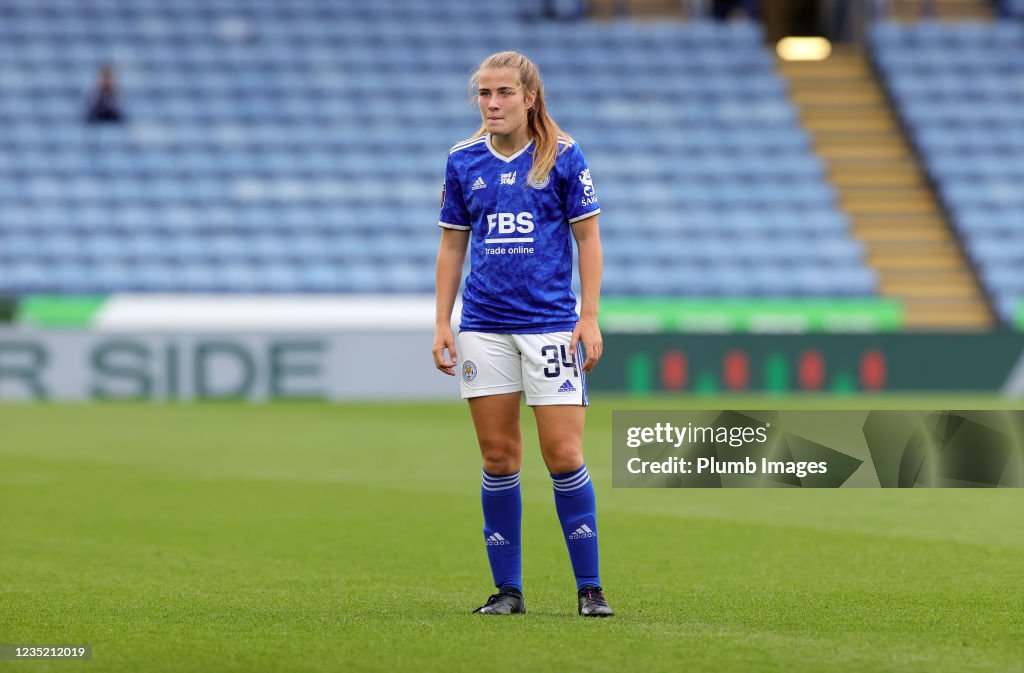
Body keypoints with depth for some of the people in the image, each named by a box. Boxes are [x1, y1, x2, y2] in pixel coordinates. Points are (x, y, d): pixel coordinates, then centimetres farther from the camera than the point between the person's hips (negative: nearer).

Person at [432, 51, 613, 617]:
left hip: (550, 323, -3)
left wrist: (589, 318, -5)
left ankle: (589, 588, 1)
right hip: (483, 327, 3)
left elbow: (588, 239, 2)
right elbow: (452, 246, 12)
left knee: (563, 454, -7)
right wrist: (442, 324, 6)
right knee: (498, 458, 3)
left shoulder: (562, 156, -1)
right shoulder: (463, 161, 7)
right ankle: (507, 588, 10)